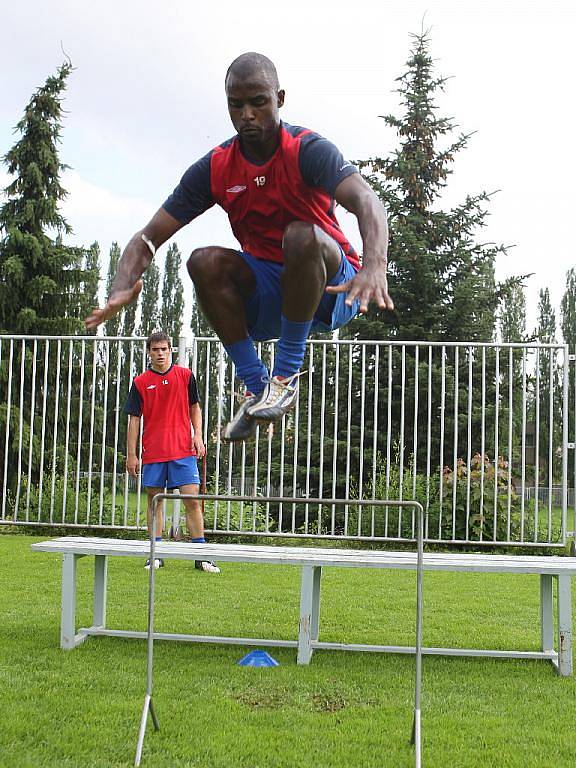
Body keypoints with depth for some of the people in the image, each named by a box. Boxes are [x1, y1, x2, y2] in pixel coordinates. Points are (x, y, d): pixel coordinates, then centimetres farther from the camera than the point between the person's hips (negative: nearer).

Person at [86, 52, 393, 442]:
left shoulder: (308, 150, -16)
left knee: (302, 236, -34)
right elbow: (148, 238, -6)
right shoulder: (214, 168, -4)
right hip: (265, 295, 4)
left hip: (328, 287, -3)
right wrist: (124, 287, -27)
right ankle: (257, 387, -14)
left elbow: (366, 200, -34)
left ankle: (286, 375, -20)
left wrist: (375, 265, -55)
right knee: (204, 262, -23)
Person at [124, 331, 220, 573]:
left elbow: (194, 408, 14)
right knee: (155, 501, 6)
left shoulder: (185, 375, 6)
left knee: (192, 501, -4)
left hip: (183, 452, 0)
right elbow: (134, 419, 5)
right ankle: (156, 555, 15)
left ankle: (201, 555, 1)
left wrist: (198, 435, 1)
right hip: (152, 453, 1)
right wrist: (131, 454, 2)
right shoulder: (140, 382, 5)